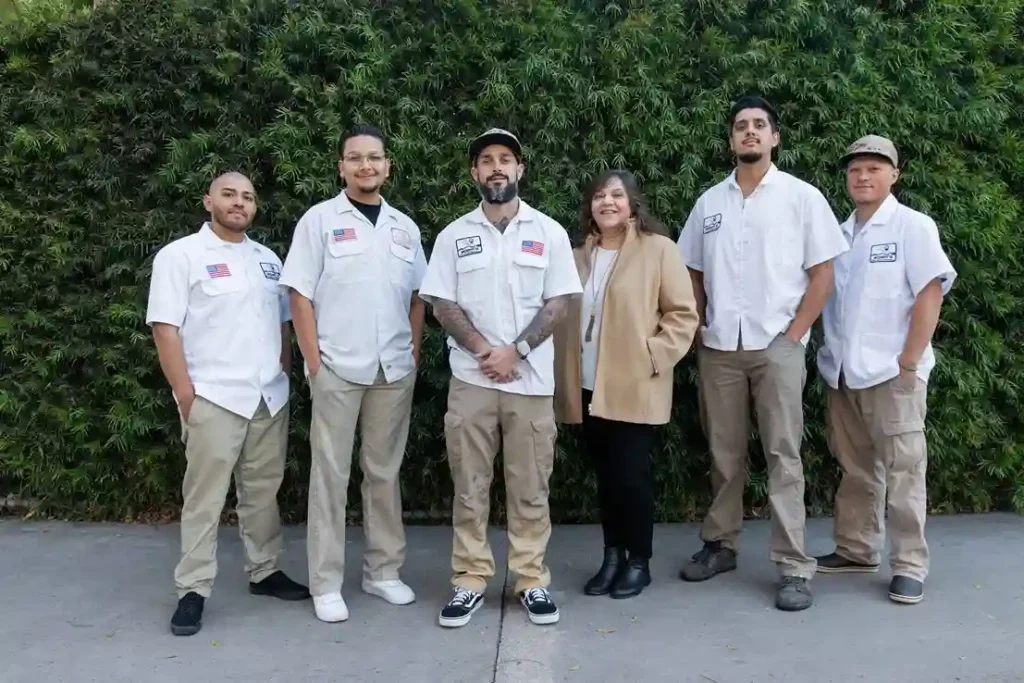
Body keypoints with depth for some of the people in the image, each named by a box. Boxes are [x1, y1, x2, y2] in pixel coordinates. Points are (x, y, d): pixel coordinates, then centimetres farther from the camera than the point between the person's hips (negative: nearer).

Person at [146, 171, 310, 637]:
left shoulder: (268, 259, 14)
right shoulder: (181, 255, -3)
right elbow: (165, 328, -9)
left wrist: (286, 378, 11)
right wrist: (185, 394, -14)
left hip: (271, 397, 5)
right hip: (213, 397, -5)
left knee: (263, 490, 12)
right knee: (204, 496, -1)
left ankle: (265, 571, 25)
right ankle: (192, 590, 8)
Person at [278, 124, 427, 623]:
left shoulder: (404, 226, 11)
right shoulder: (319, 219, 0)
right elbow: (300, 296, -4)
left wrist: (415, 353, 6)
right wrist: (314, 361, -8)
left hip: (395, 370, 4)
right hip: (337, 369, -3)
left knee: (384, 471, 11)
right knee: (331, 473, 3)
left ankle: (383, 570, 24)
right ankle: (326, 584, 12)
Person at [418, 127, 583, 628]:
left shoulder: (549, 232, 4)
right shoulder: (454, 235, 6)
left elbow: (558, 303, 0)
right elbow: (441, 304, 1)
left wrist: (515, 351, -11)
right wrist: (484, 350, -11)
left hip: (531, 379, 0)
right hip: (471, 378, 1)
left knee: (530, 487, 6)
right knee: (469, 486, 6)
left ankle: (532, 580, 18)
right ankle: (469, 580, 17)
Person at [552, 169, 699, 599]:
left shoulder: (658, 248, -3)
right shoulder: (578, 256, 14)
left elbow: (683, 313, -6)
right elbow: (563, 317, 16)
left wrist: (652, 357, -14)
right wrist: (564, 378, 7)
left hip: (634, 387, -5)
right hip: (588, 387, 5)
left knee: (631, 474, 0)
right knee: (605, 475, 12)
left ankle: (639, 561, 17)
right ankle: (612, 557, 25)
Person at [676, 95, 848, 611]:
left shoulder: (802, 196, 1)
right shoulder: (709, 202, 10)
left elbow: (822, 274, -1)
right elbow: (693, 274, 15)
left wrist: (794, 335, -8)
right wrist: (699, 329, 5)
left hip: (778, 346, -3)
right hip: (718, 347, 3)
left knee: (783, 457, -2)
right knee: (724, 454, 11)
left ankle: (795, 568, 4)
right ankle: (720, 545, 24)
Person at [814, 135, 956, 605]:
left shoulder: (913, 226, -3)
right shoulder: (840, 234, 13)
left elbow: (931, 293, -9)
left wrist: (909, 361, -14)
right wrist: (829, 354, 7)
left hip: (892, 371, -5)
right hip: (842, 371, 6)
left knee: (902, 469, -1)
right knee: (855, 466, 14)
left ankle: (909, 565, 8)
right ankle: (855, 549, 25)